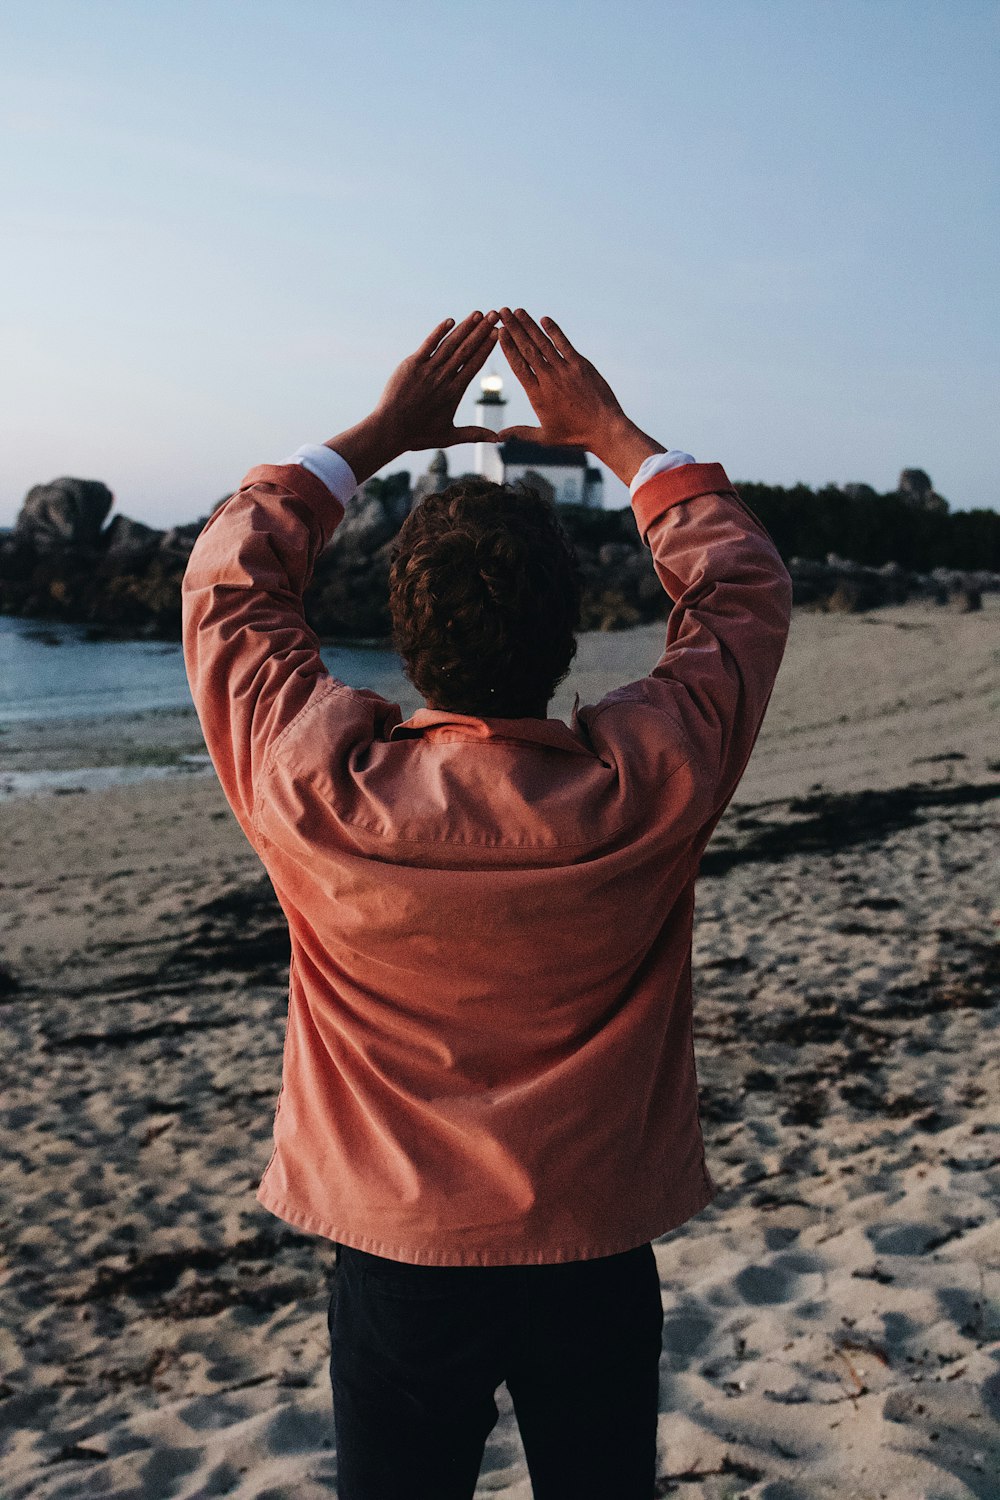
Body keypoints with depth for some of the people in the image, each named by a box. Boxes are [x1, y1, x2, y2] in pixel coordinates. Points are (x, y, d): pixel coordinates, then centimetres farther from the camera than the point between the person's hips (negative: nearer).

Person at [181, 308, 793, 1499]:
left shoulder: (318, 791, -23)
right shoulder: (647, 785, -21)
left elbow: (229, 576, -4)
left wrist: (381, 433, 1)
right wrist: (607, 431, 2)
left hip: (399, 1259, 0)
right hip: (595, 1262, 1)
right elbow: (747, 585, -3)